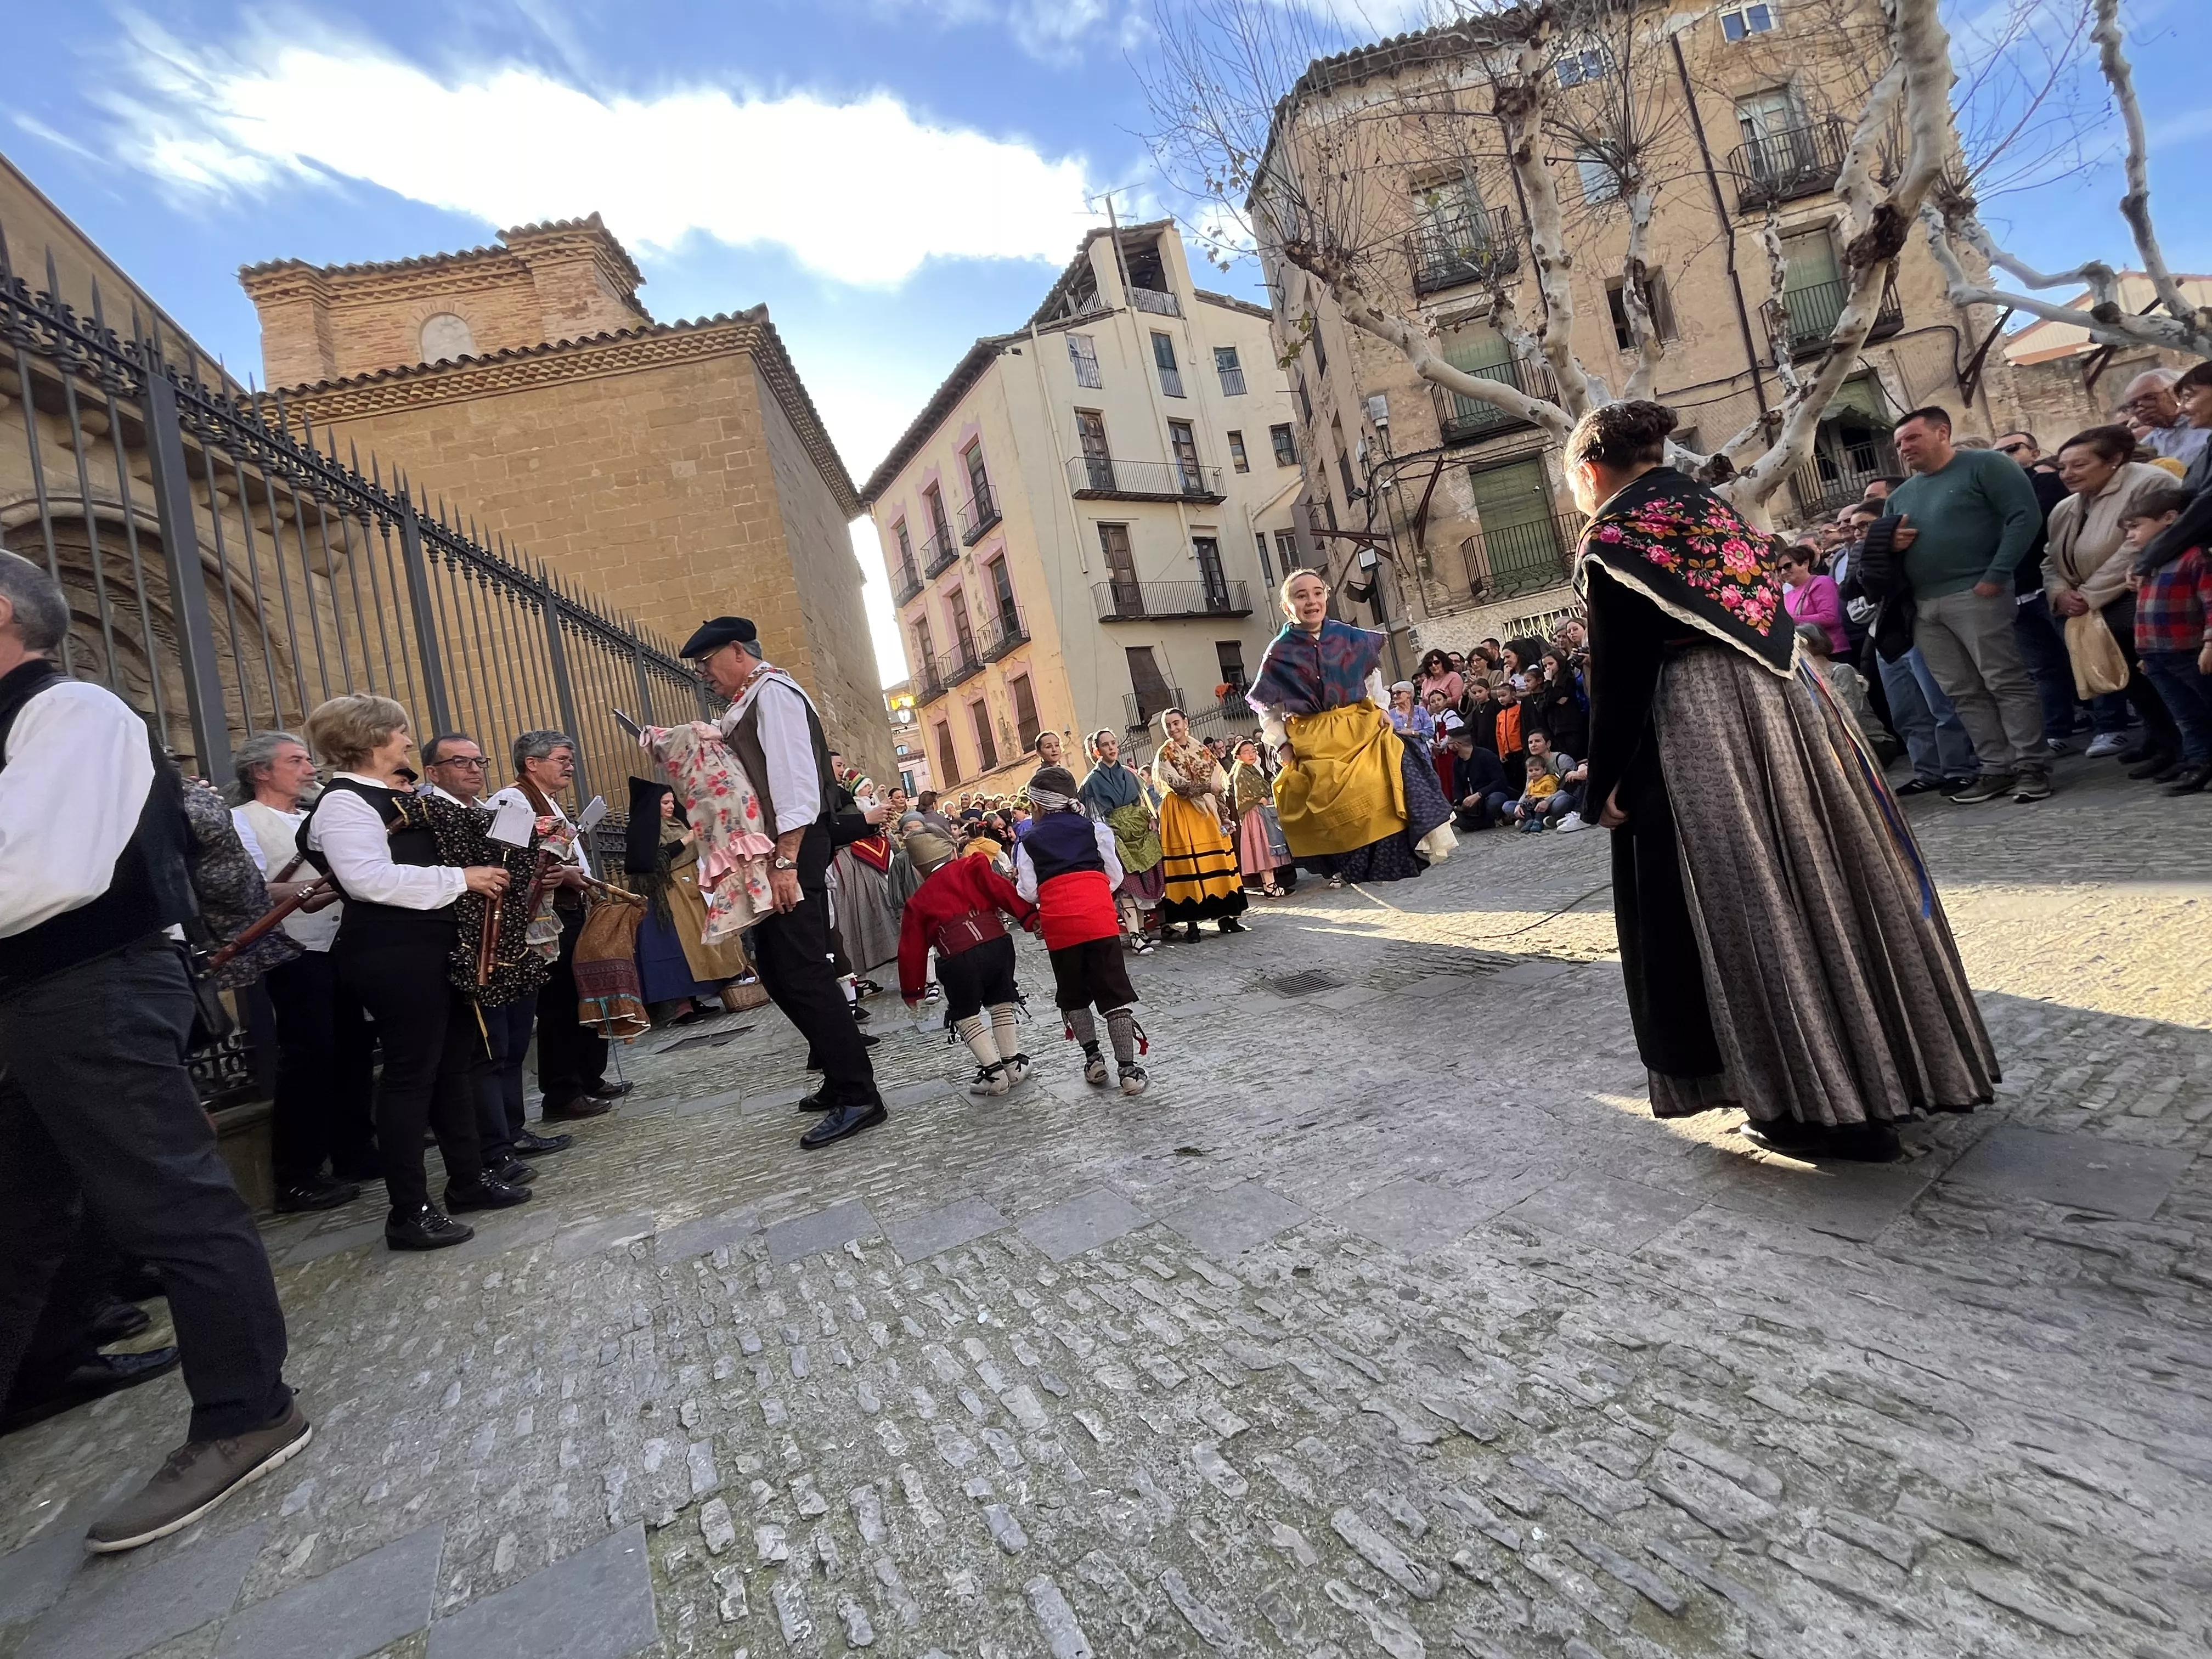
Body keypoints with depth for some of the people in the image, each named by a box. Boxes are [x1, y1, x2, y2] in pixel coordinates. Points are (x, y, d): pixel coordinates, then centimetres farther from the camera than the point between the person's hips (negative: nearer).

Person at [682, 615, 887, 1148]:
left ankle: (857, 1096, -4)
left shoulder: (774, 692, -8)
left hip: (789, 853, -10)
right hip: (770, 855, 10)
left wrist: (786, 863, -24)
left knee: (802, 973, -10)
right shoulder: (748, 704, 21)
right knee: (778, 971, 13)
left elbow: (795, 781, -19)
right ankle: (842, 1078, 22)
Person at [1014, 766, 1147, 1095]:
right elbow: (1115, 876, 12)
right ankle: (1129, 1069, 1)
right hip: (1098, 916, 0)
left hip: (1058, 923, 0)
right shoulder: (1094, 828, 12)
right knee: (1114, 991, 3)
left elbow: (1028, 893, 5)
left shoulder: (1030, 843, 10)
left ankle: (1094, 1060, 22)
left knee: (1073, 994, 19)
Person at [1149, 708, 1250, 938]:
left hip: (1208, 812, 4)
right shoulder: (1164, 755, -2)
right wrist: (1208, 787, -18)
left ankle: (1226, 917, 13)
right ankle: (1191, 923, -2)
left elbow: (1220, 781, 12)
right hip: (1181, 814, -4)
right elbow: (1177, 785, -15)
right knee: (1188, 865, -6)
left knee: (1218, 861, 4)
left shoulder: (1202, 750, 11)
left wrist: (1223, 815, 6)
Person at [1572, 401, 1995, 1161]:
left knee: (1745, 897, -1)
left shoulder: (1609, 541, -5)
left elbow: (1617, 675, -11)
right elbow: (1772, 619, 18)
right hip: (1784, 702, 8)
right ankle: (1894, 1062, 28)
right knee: (1824, 875, 14)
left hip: (1694, 731, -8)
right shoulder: (1712, 505, 17)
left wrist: (1608, 784, -6)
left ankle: (1812, 1097, 6)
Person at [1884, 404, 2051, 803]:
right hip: (1923, 605, 7)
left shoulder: (1984, 465, 0)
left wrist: (1995, 576, -16)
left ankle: (2031, 766, 0)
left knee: (2007, 682, -5)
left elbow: (2024, 516, -8)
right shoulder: (1900, 495, 19)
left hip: (1974, 594, -7)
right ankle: (1996, 768, 13)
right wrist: (1891, 543, 1)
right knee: (1963, 693, 7)